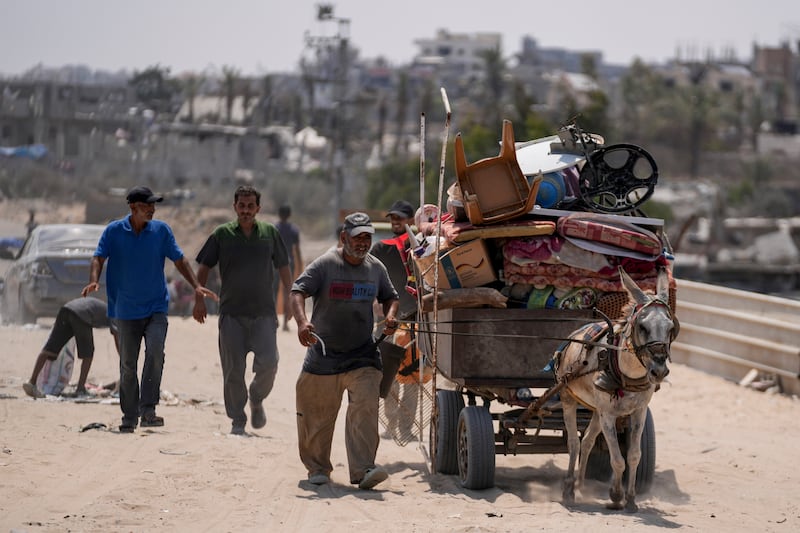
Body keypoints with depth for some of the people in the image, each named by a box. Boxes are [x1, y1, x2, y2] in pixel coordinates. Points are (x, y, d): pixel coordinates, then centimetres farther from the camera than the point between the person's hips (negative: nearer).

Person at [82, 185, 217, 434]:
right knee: (128, 364, 5)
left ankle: (148, 410, -18)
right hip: (126, 310, 0)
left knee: (155, 353, -22)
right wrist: (94, 280, -24)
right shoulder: (114, 231, 0)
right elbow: (99, 257, -4)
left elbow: (179, 259, 8)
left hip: (156, 308, 0)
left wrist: (196, 286, -3)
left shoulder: (161, 230, 3)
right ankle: (129, 417, 16)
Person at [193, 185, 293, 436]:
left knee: (268, 363, -13)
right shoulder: (222, 234, 3)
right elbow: (204, 268, 9)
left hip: (264, 312, 0)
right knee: (233, 370, 0)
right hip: (231, 313, 0)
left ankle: (256, 399, 16)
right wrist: (199, 300, 1)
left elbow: (283, 267, 15)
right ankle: (237, 420, 12)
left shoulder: (270, 233, 6)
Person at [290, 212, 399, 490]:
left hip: (363, 355, 2)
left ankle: (362, 469, -21)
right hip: (323, 354, -2)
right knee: (317, 414, 6)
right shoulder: (325, 264, -8)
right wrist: (302, 322, -34)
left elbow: (390, 296, 22)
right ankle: (317, 467, 25)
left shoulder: (376, 268, 7)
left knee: (365, 407, -16)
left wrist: (390, 315, -1)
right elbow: (298, 292, -16)